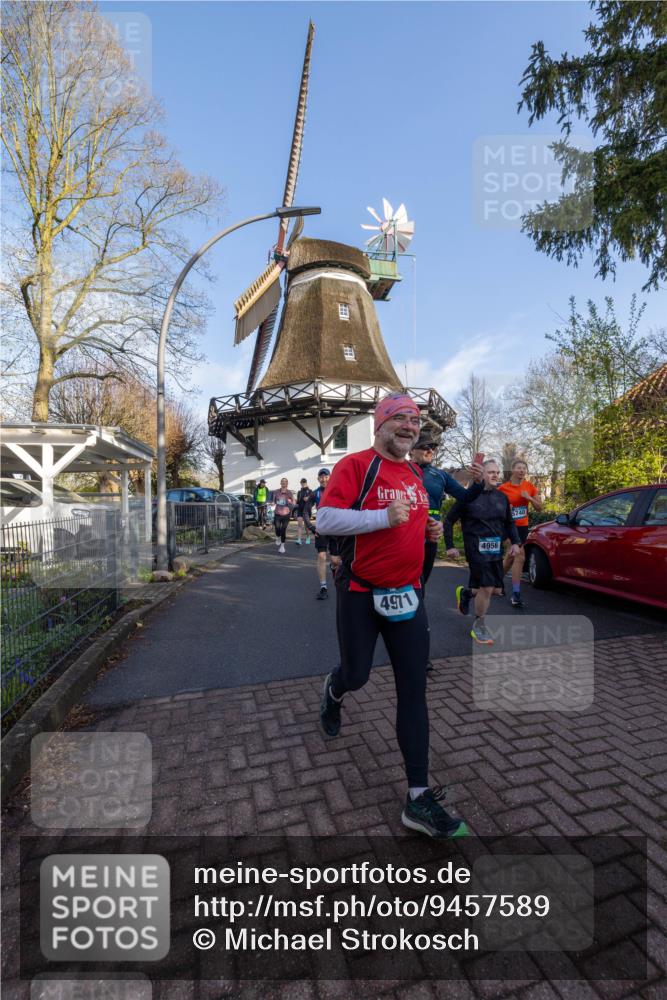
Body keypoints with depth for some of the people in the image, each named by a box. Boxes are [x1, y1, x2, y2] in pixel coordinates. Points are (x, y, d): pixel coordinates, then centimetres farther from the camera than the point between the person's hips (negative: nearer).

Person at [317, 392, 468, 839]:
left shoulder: (416, 474, 12)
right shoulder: (355, 465, -11)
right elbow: (326, 520, -20)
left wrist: (429, 528, 4)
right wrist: (385, 517, -27)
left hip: (407, 595, 6)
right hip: (360, 595, -5)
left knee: (414, 692, 5)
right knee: (356, 677, 13)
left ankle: (419, 798, 19)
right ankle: (334, 691, 52)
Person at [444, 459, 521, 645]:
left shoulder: (502, 497, 10)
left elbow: (509, 523, 21)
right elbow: (449, 520, -1)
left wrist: (515, 542, 7)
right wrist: (449, 546, -3)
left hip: (496, 549, 6)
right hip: (477, 549, -6)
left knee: (493, 588, 8)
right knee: (487, 588, -10)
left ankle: (465, 592, 38)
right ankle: (479, 626, 11)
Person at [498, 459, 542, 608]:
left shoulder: (530, 487, 5)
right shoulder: (503, 488, -7)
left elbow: (539, 507, 5)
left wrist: (529, 498, -10)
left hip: (523, 526, 5)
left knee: (510, 557, 11)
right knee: (520, 556, -15)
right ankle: (516, 595, -9)